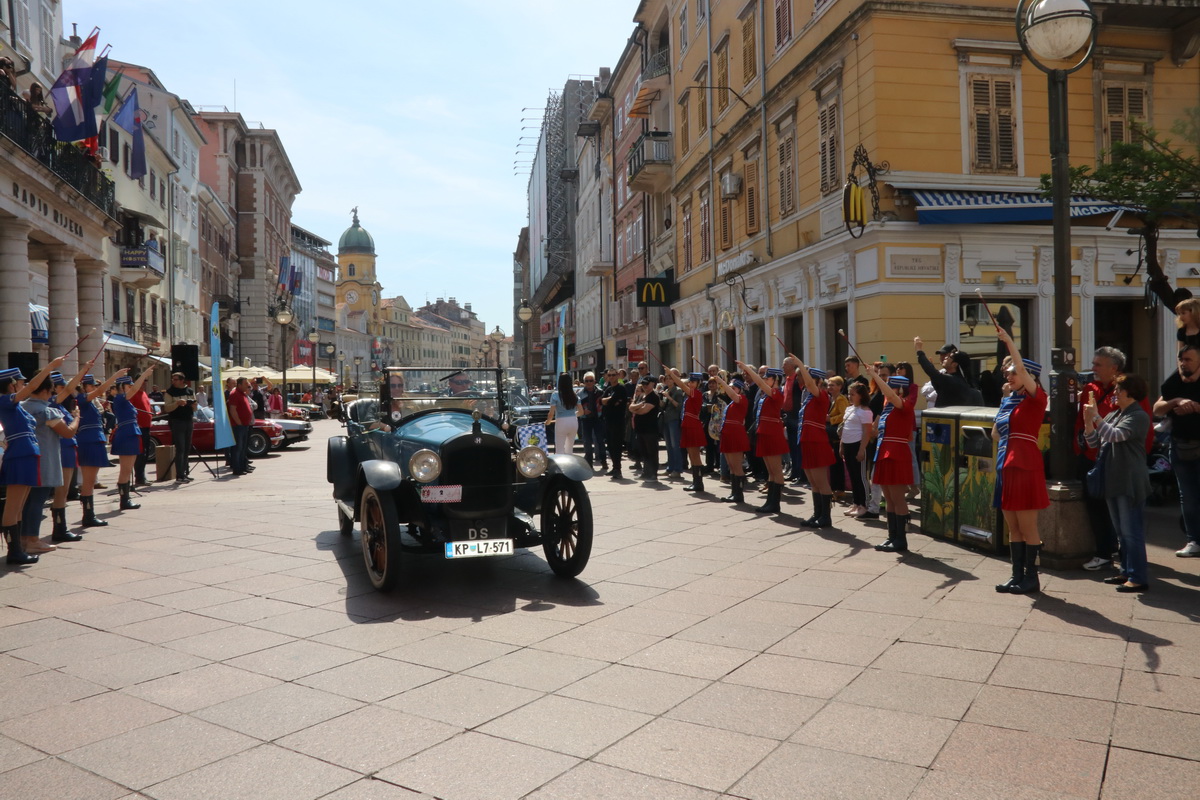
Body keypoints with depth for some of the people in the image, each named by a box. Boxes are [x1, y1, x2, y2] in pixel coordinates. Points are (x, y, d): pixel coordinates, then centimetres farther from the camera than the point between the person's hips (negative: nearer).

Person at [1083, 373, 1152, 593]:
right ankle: (1126, 572, 24)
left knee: (1132, 531, -6)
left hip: (1130, 483, -9)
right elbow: (1094, 442, 11)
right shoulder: (1114, 415, 14)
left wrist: (1096, 417, -19)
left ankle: (1138, 578, -2)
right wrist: (1088, 421, -3)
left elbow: (1115, 435, -24)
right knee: (1122, 531, 15)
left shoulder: (1139, 416, -10)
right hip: (1113, 482, 9)